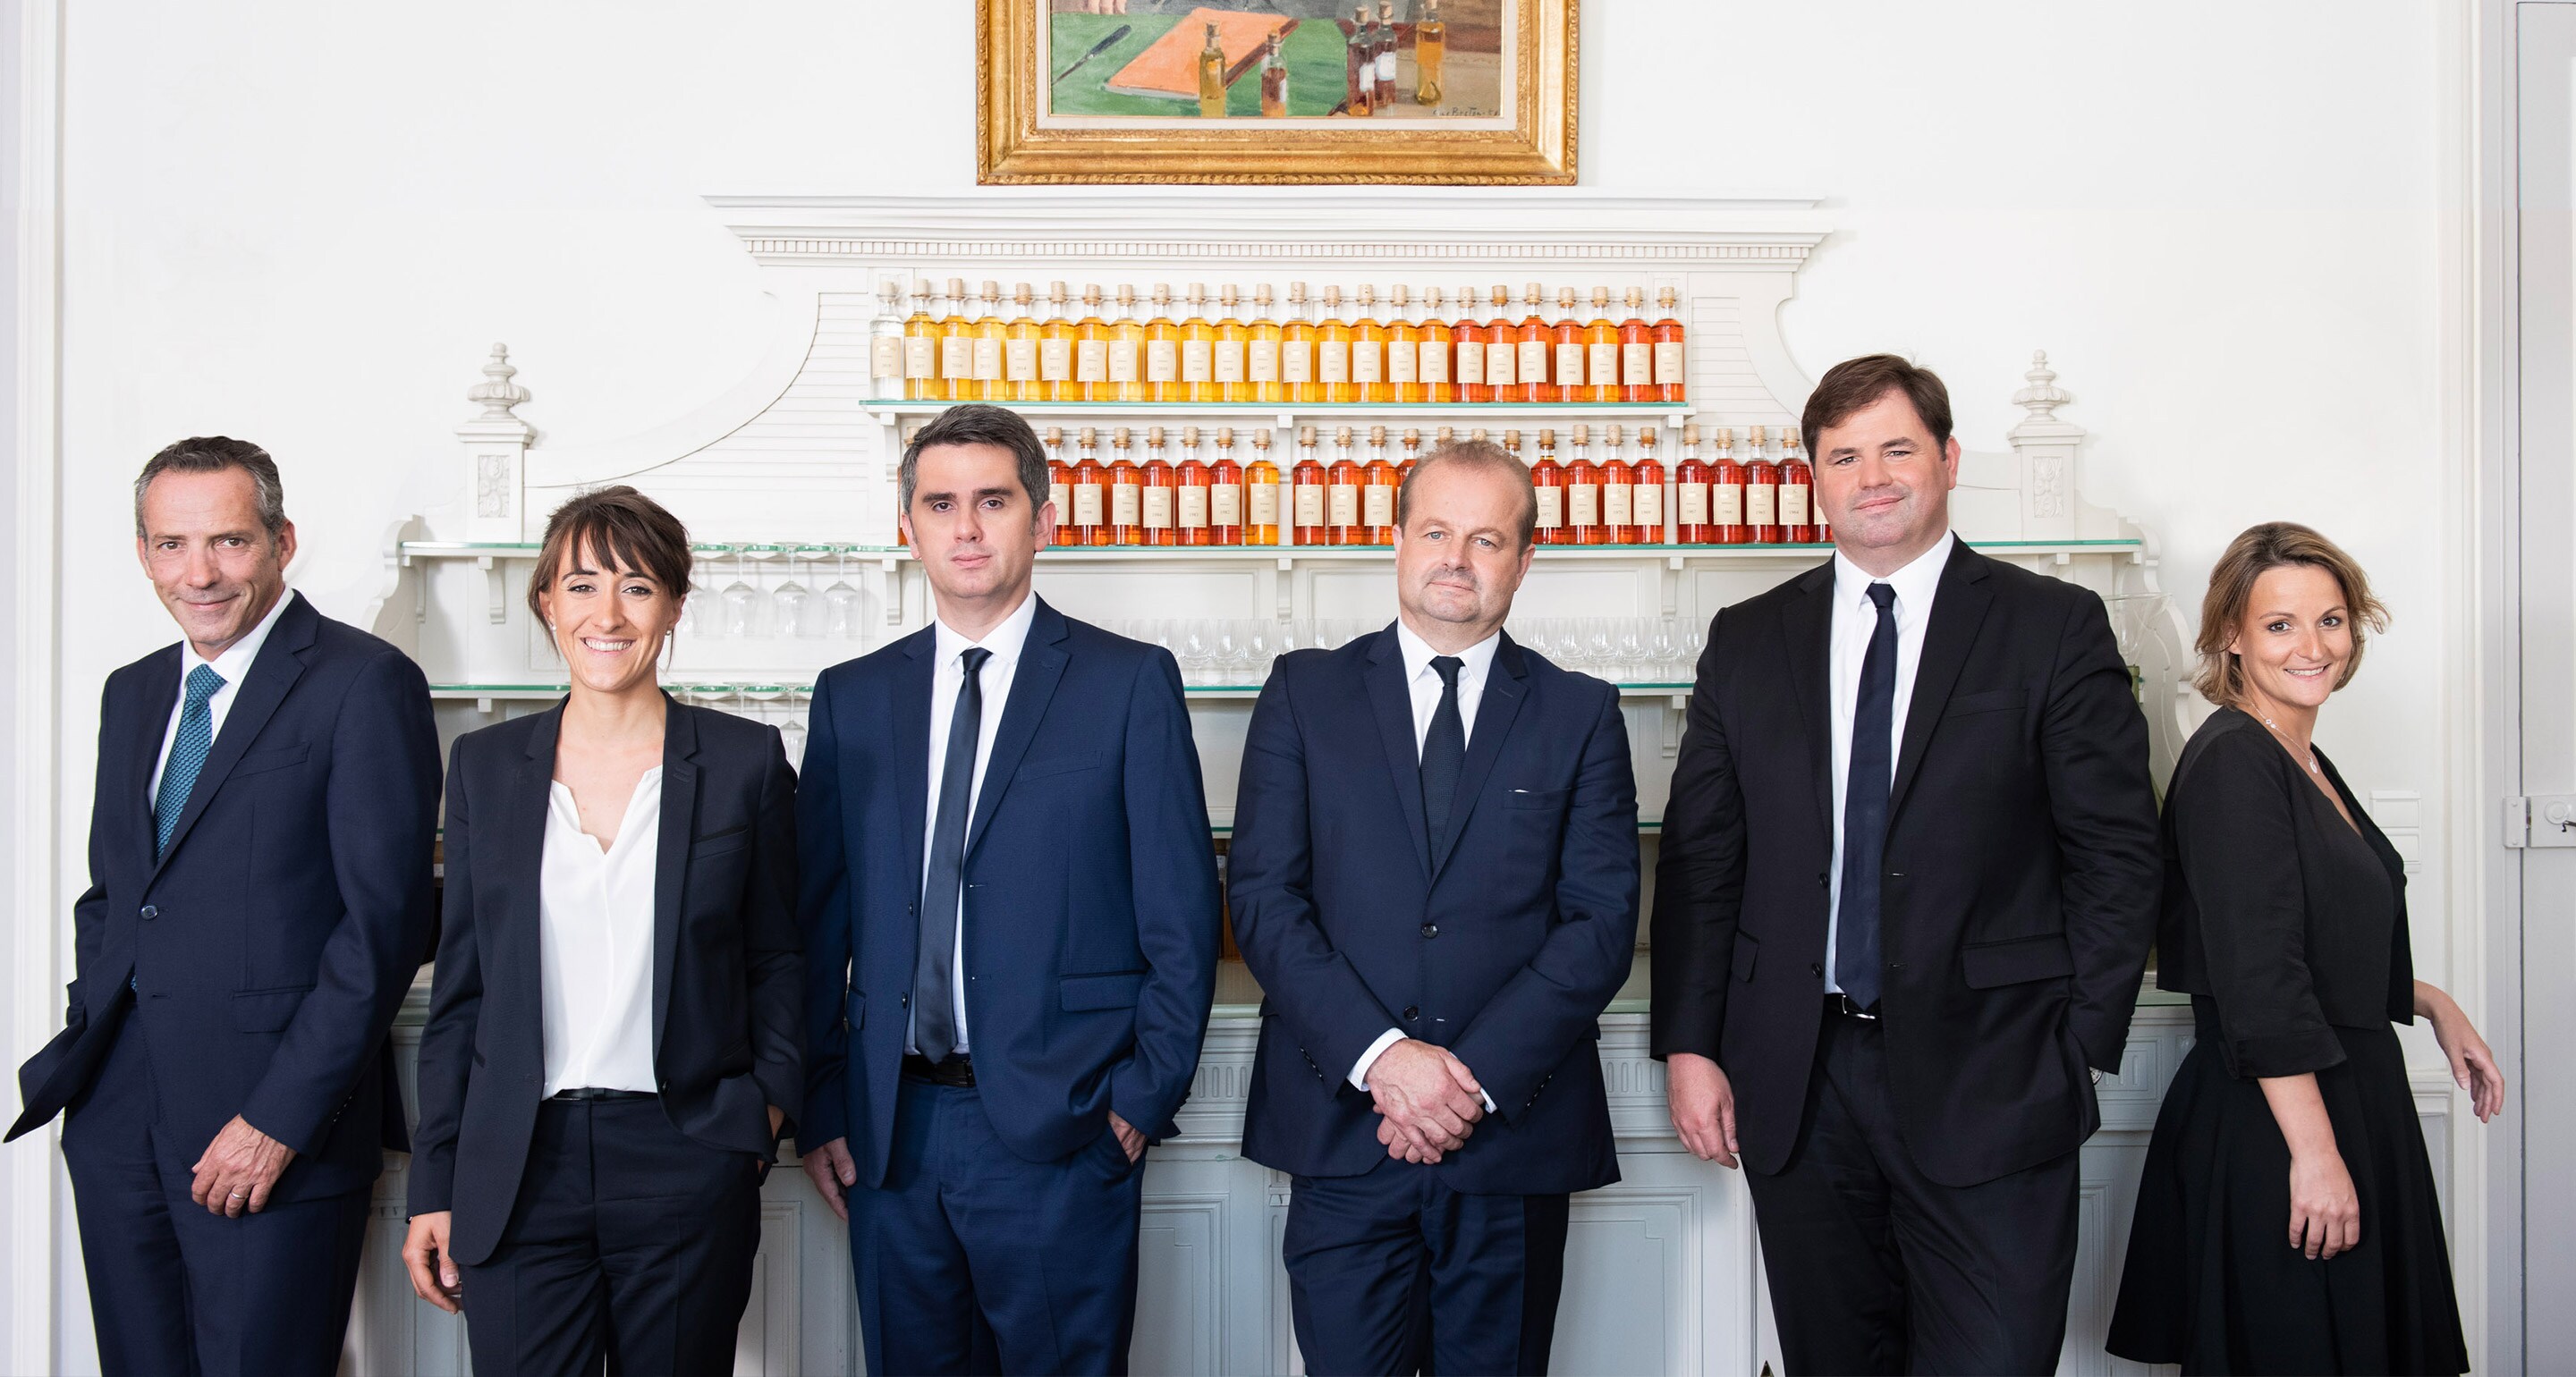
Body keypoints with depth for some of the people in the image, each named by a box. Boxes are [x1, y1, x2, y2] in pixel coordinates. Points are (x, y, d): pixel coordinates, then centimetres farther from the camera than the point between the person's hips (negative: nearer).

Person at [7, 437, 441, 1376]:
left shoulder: (363, 683, -10)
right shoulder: (133, 693, 14)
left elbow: (384, 921, -14)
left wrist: (281, 1118, -17)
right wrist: (91, 1042, 7)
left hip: (278, 1128, -6)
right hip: (117, 1120, 7)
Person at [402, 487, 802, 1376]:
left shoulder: (745, 760, 2)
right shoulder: (486, 765, 7)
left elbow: (776, 960, 9)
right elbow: (461, 986, 9)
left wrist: (766, 1106, -5)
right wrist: (435, 1190, 7)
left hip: (688, 1168, -1)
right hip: (518, 1170, 1)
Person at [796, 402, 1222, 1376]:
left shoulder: (1131, 684, 0)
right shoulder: (852, 698, 10)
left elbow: (1182, 918, -1)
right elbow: (819, 921, 10)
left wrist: (1144, 1095, -7)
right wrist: (820, 1107, 5)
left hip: (1061, 1138, -3)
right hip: (889, 1135, 3)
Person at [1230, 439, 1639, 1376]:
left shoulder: (1581, 715, 8)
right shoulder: (1305, 693, 7)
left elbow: (1603, 920, 0)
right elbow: (1264, 897, -1)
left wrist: (1478, 1077, -12)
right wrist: (1379, 1055, -14)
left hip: (1515, 1132, 1)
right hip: (1342, 1130, -1)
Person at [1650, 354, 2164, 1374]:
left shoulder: (2055, 629, 2)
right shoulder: (1748, 641, 9)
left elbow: (2116, 854, 0)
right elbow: (1700, 858, 8)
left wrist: (2082, 1050, -6)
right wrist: (1689, 1044, 1)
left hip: (1987, 1090, -2)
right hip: (1794, 1088, 3)